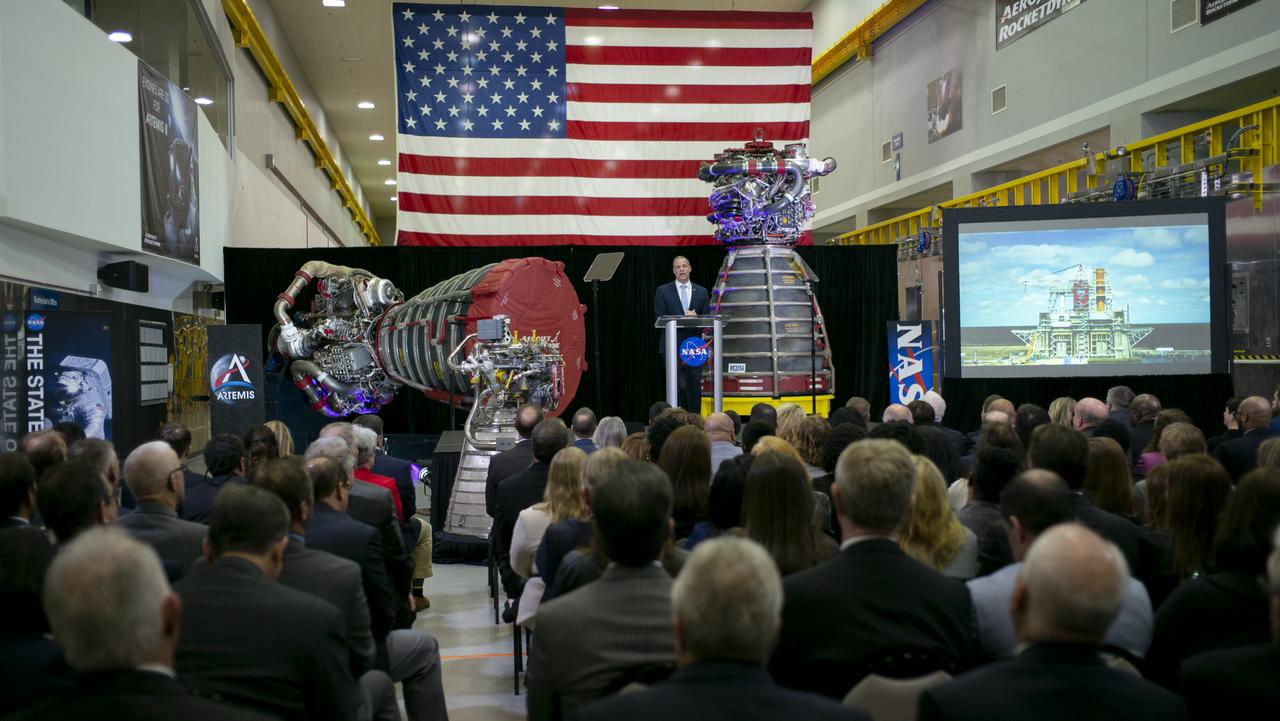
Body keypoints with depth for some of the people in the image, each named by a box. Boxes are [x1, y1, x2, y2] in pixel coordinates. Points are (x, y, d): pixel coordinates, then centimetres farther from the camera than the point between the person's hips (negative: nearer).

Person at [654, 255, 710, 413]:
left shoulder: (701, 292, 12)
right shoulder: (663, 291, 5)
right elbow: (659, 317, -3)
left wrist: (696, 317, -15)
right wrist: (682, 318, -15)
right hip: (673, 345, -2)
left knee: (695, 386, 2)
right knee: (676, 386, -3)